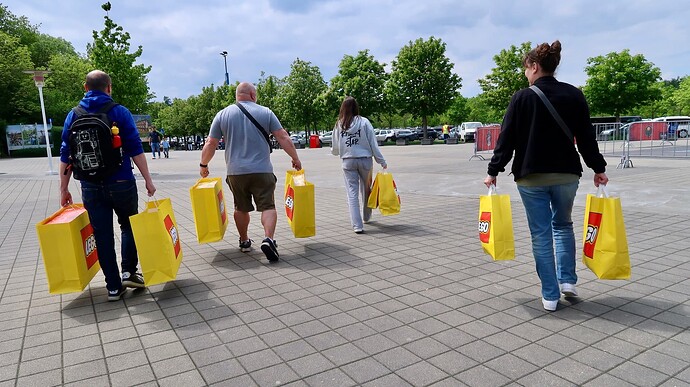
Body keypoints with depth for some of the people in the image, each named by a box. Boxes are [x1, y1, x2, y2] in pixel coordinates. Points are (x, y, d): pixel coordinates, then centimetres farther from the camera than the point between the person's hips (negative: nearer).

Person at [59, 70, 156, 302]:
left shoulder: (73, 116, 6)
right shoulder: (120, 112, -3)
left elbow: (65, 155, 6)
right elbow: (135, 149, -8)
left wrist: (64, 189, 12)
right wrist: (148, 179, -4)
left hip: (91, 187, 2)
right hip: (121, 184, -2)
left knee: (102, 235, 8)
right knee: (128, 226, 18)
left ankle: (114, 287, 13)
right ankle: (128, 271, 8)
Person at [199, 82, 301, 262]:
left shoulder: (223, 115, 5)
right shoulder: (265, 112, 2)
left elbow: (210, 144, 4)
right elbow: (284, 138, -1)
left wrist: (203, 165, 18)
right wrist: (295, 158, 9)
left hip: (236, 172, 2)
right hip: (262, 170, -2)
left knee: (241, 208, 17)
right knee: (268, 206, 0)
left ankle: (244, 241, 30)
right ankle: (268, 238, -20)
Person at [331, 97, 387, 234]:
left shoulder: (339, 125, 1)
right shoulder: (364, 122, -4)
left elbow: (334, 149, 6)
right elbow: (373, 143, -5)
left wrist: (336, 151, 30)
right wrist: (382, 161, 0)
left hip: (348, 162, 0)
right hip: (365, 160, 0)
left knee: (352, 193, 2)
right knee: (366, 190, 20)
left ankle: (357, 225, -6)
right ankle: (366, 217, 38)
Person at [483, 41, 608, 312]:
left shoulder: (523, 97, -6)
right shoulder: (574, 95, 3)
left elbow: (507, 139, -7)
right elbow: (586, 137, 6)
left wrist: (494, 171, -1)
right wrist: (598, 168, 15)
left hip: (532, 176, -3)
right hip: (567, 173, 3)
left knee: (541, 234, 5)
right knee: (563, 225, 23)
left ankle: (550, 295, 9)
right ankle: (568, 280, 18)